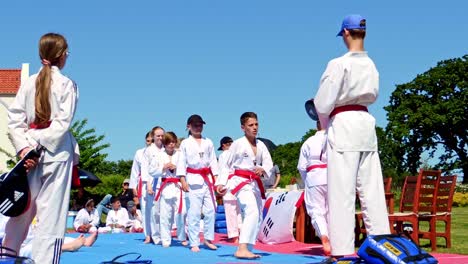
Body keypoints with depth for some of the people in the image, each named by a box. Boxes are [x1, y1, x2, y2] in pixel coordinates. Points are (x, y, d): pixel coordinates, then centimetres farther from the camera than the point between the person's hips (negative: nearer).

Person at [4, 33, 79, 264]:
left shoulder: (28, 83, 8)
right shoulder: (67, 84, -3)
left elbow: (13, 120, 2)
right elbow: (63, 122, -12)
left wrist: (24, 147, -6)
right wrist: (39, 144, -10)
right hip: (57, 153, -4)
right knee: (51, 215, -1)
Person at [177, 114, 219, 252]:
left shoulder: (208, 142, 13)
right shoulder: (185, 143, 5)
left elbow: (213, 161, 13)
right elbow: (181, 162, 2)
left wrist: (215, 178, 4)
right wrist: (183, 180, -7)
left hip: (207, 179, 3)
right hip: (193, 180, -3)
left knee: (210, 211, 1)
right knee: (194, 213, -5)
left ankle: (208, 239, 16)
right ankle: (194, 243, 2)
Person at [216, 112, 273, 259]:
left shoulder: (261, 145, 8)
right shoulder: (237, 144, -5)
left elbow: (268, 162, 0)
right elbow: (227, 165, -1)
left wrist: (263, 169, -22)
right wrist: (221, 183, -9)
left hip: (254, 183, 7)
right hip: (240, 181, -7)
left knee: (257, 218, 10)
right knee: (252, 211, -26)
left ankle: (247, 250, 23)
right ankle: (242, 249, -31)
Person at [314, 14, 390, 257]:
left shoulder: (339, 64, -10)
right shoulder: (371, 66, 11)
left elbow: (322, 103, -8)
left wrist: (325, 125, 9)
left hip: (343, 124, -6)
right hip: (366, 122, 7)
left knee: (341, 191, -5)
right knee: (371, 189, 8)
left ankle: (343, 249, -5)